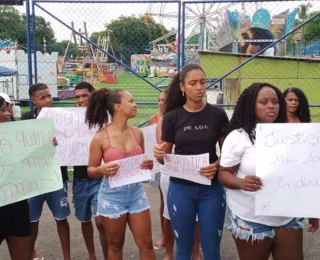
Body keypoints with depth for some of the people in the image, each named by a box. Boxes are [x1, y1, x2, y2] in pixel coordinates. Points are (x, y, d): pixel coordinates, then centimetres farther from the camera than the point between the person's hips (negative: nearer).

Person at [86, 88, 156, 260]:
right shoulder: (100, 138, -11)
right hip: (112, 195, -3)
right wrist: (101, 170, -24)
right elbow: (91, 171, -3)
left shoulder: (137, 133, 1)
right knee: (115, 246, 14)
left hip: (136, 192, 4)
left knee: (146, 244, 9)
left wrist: (148, 165, -7)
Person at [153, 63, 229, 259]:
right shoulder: (172, 117, -2)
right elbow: (166, 157, 1)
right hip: (181, 188, 0)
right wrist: (159, 155, -21)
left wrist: (217, 165, -18)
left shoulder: (218, 114, -3)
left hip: (212, 188, 0)